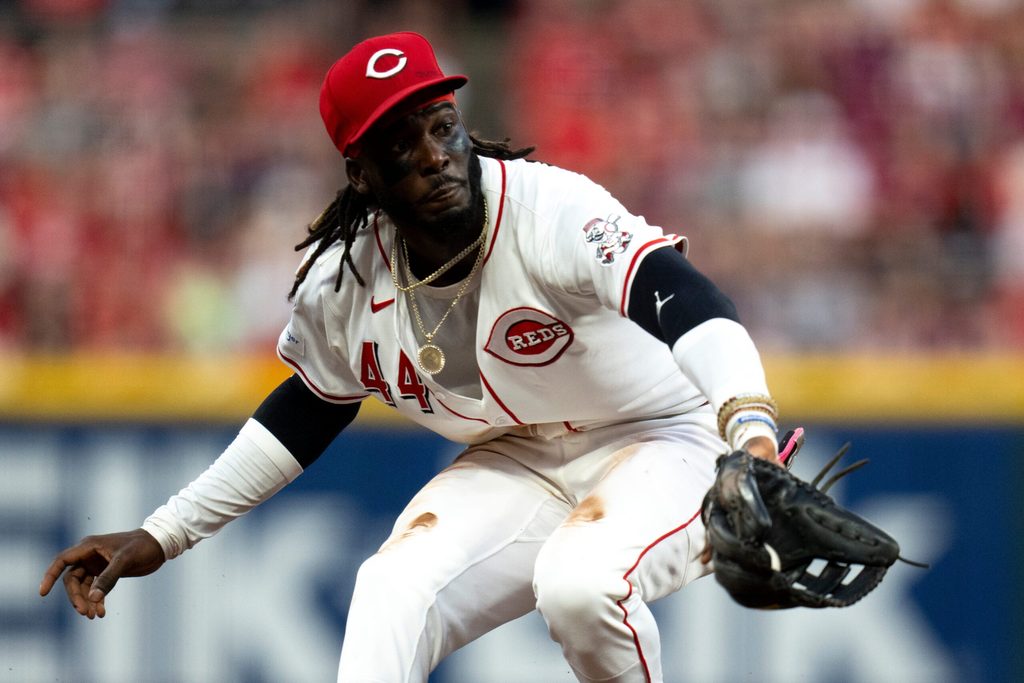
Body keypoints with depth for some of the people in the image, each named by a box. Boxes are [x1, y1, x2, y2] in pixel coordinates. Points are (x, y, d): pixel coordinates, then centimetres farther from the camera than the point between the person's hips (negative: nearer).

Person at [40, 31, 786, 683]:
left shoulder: (550, 209, -27)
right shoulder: (344, 281, -9)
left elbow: (687, 305, -42)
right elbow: (310, 410, 11)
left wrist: (751, 427, -63)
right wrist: (163, 535, 9)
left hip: (662, 443, -5)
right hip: (517, 466, 5)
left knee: (579, 584, -33)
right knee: (391, 593, -21)